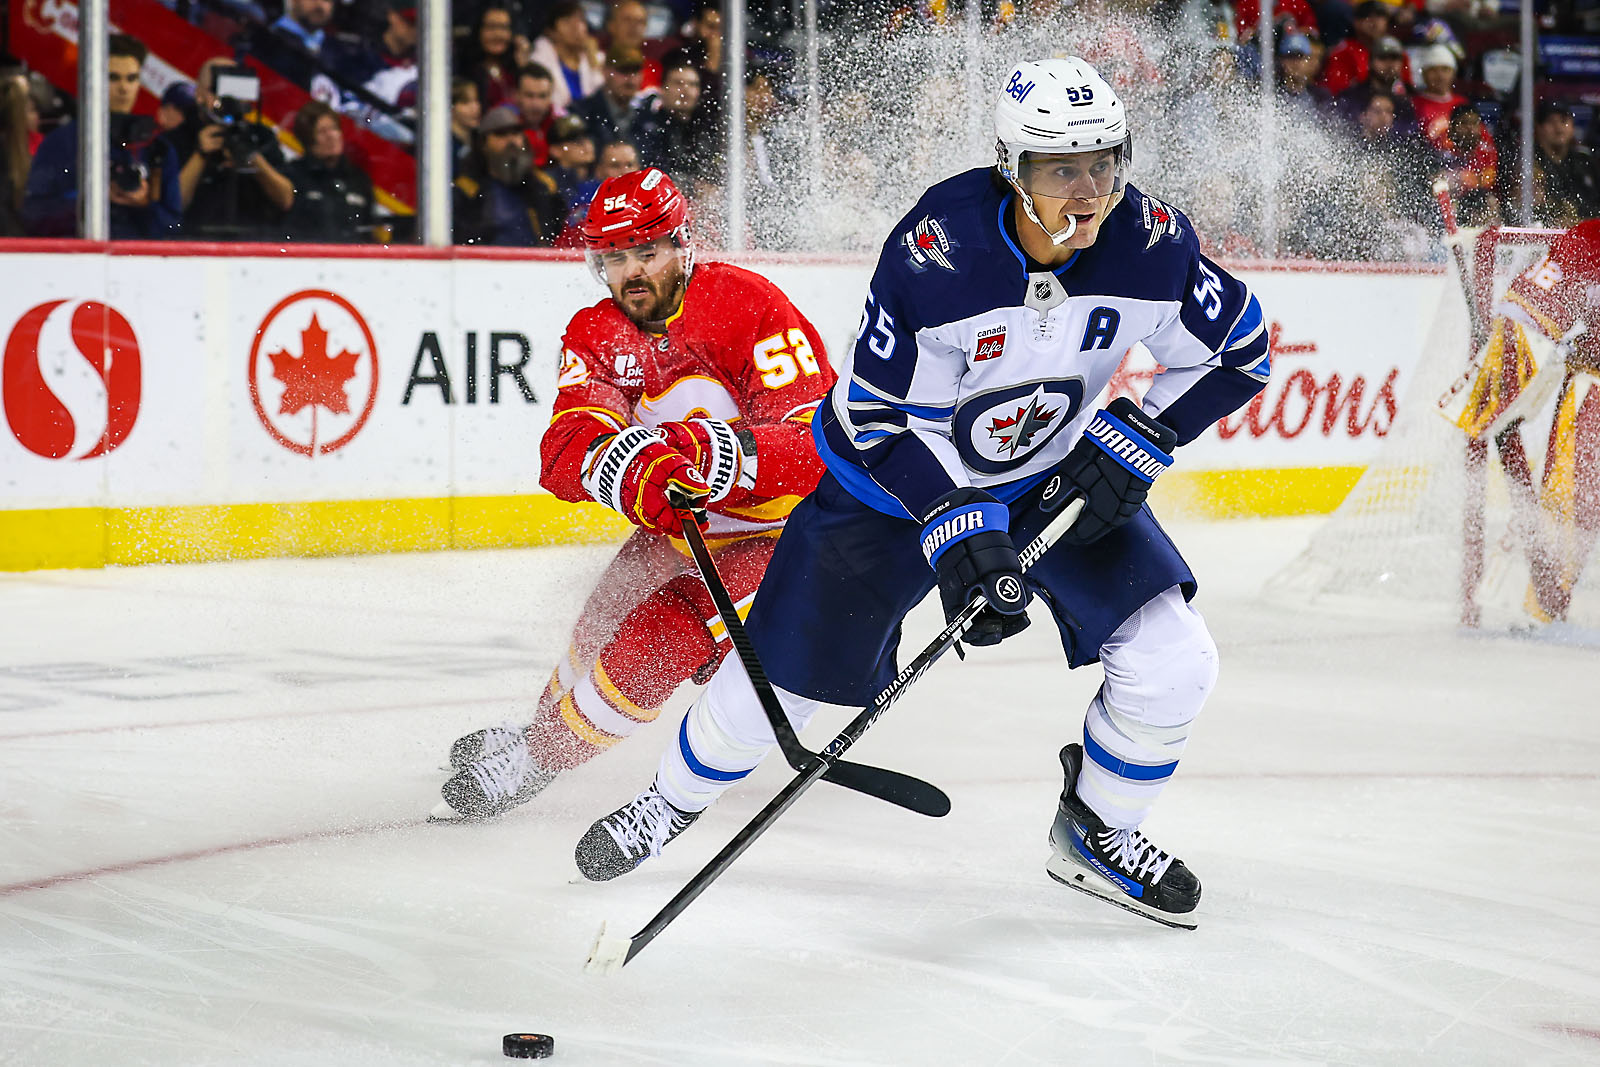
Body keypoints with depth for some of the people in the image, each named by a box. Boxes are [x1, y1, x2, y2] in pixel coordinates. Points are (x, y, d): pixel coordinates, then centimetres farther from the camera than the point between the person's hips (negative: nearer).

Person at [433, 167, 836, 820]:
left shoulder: (746, 306, -24)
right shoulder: (595, 334, -6)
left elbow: (823, 442, -31)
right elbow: (564, 454, -23)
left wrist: (729, 453, -49)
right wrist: (625, 466, -47)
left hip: (783, 527, -7)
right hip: (683, 526, 7)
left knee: (659, 639, -19)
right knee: (605, 624, 13)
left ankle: (536, 759, 1)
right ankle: (543, 728, 44)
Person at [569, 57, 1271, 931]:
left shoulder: (1151, 243, -22)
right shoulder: (936, 251, -32)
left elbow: (1238, 350, -5)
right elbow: (876, 416, -23)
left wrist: (1134, 441, -15)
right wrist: (958, 528, -30)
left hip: (1056, 475, 3)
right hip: (899, 468, -3)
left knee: (1171, 662, -10)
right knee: (779, 677, 1)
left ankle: (1096, 836, 17)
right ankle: (674, 802, 32)